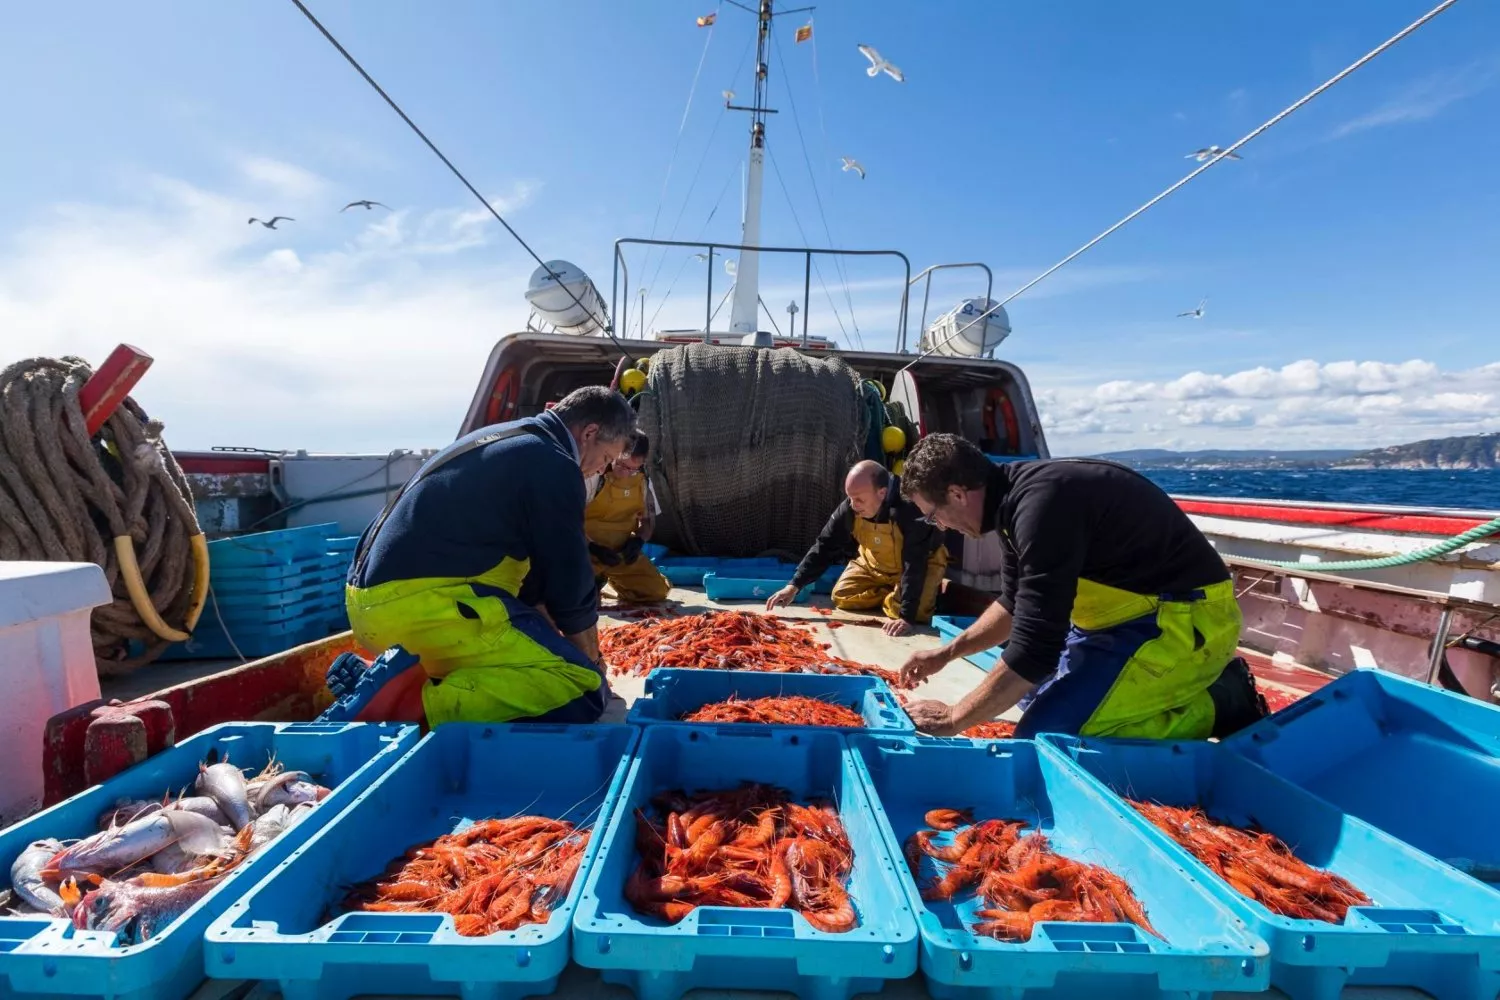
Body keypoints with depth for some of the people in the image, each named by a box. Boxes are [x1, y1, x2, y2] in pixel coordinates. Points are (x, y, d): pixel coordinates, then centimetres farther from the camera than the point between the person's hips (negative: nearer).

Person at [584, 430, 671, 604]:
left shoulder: (643, 482, 0)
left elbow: (648, 520, 12)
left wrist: (638, 541, -10)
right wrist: (593, 548, -24)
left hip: (623, 552, 4)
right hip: (587, 551, -4)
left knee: (658, 591, -8)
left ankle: (614, 581, 19)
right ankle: (593, 579, 7)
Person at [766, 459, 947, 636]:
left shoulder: (910, 511, -40)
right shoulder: (849, 508, -23)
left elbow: (915, 566, -40)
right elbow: (824, 547, -16)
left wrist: (907, 616, -45)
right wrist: (794, 585, -22)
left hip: (922, 562, -5)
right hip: (875, 562, 5)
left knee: (909, 613, -26)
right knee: (842, 597, -6)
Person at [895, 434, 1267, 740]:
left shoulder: (1040, 503, -28)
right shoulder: (1017, 494, 3)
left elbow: (1034, 649, -29)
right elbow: (1015, 604, 18)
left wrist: (952, 719, -19)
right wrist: (945, 654, 15)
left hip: (1185, 618, -10)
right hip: (1144, 609, 10)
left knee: (1043, 734, -17)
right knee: (1042, 692, 24)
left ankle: (1219, 708, -3)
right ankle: (1209, 684, 18)